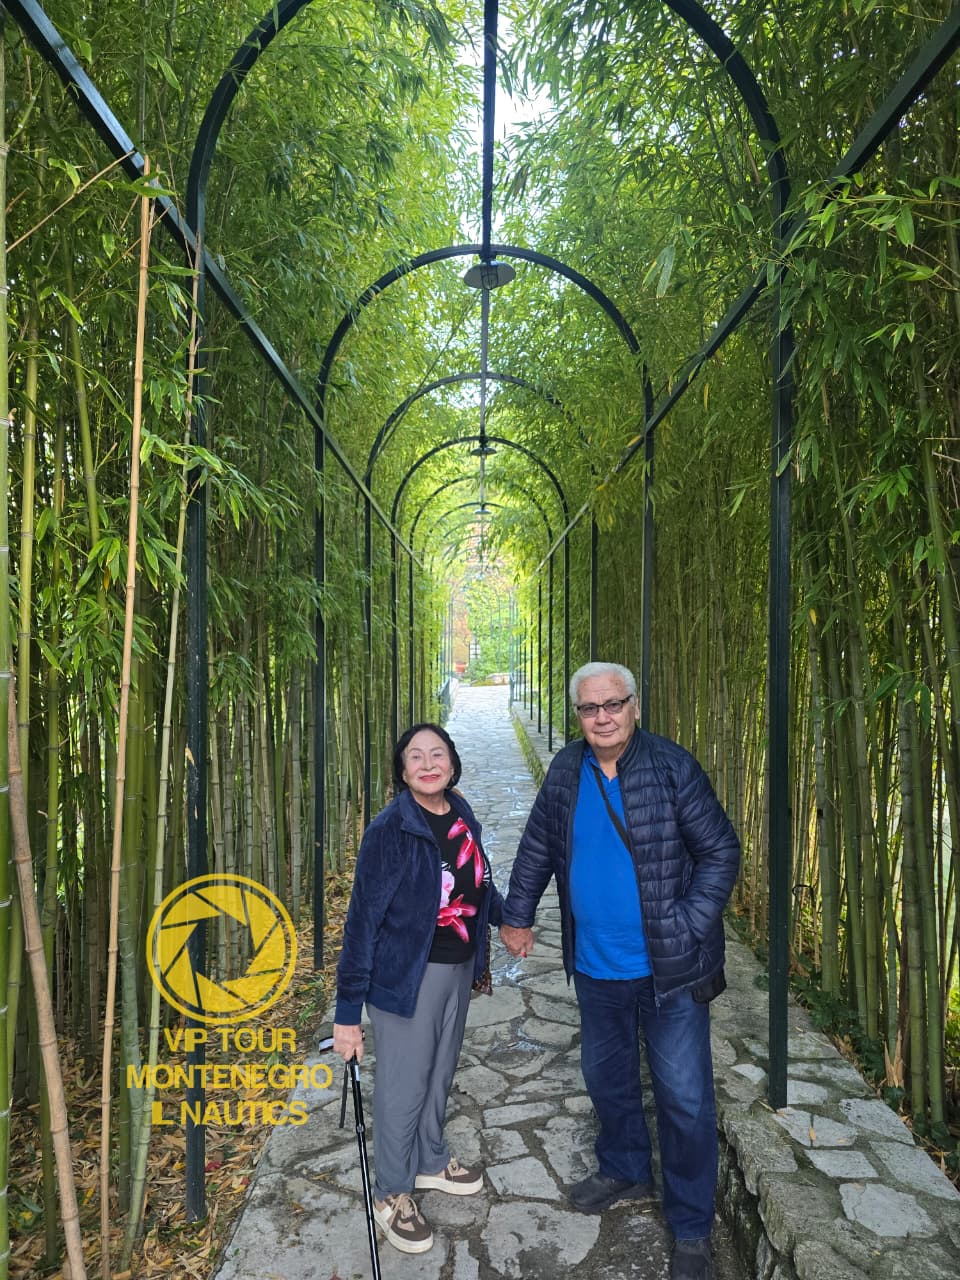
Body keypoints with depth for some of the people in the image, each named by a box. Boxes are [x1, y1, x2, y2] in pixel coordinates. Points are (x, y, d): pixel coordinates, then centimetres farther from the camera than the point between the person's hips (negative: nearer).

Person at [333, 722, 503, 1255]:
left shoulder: (463, 817, -3)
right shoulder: (389, 830, -22)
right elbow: (364, 918, -21)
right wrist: (348, 1009, -19)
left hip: (459, 967, 6)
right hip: (408, 973, -6)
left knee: (439, 1074, 24)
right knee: (403, 1087, 9)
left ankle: (430, 1161, 48)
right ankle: (392, 1192, 33)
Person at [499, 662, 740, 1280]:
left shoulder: (672, 766, -16)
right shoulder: (566, 771, -2)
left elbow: (721, 850, -12)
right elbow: (537, 849, 10)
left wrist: (688, 930, -16)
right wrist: (517, 916, 12)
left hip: (669, 971, -4)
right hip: (596, 967, 5)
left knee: (684, 1097, 7)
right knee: (606, 1077, 23)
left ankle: (692, 1230, 28)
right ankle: (625, 1172, 49)